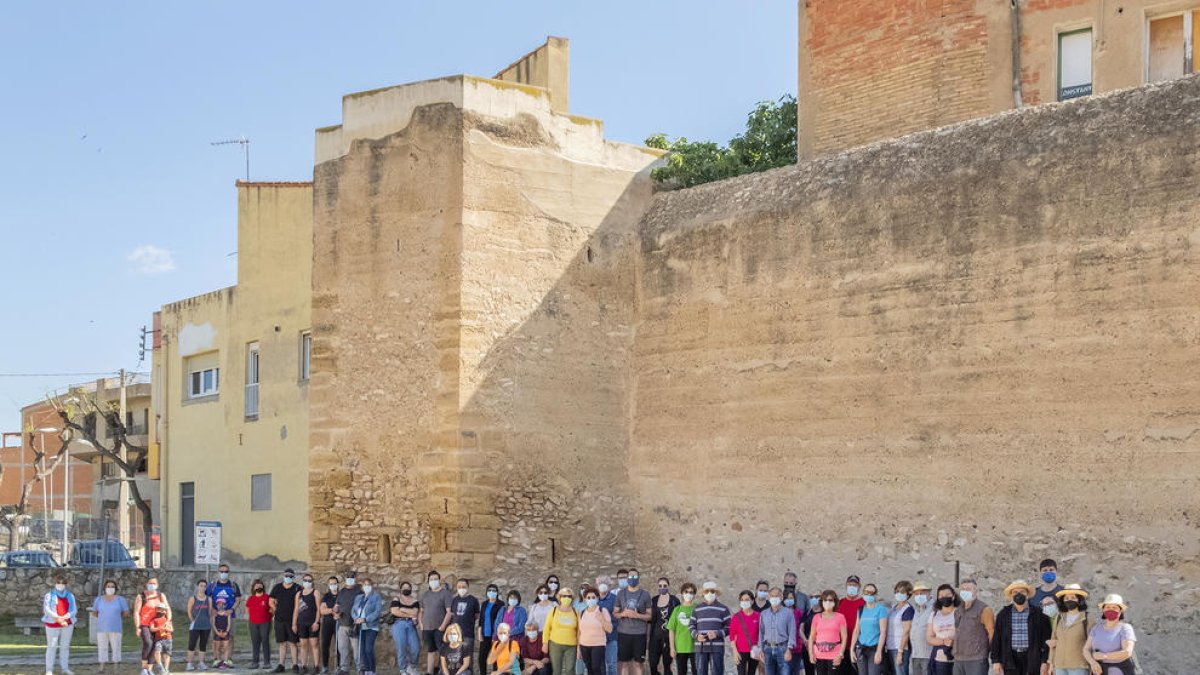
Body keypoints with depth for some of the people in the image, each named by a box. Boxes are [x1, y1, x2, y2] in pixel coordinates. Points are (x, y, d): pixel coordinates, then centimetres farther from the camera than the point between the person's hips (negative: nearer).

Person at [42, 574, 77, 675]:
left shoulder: (70, 595, 12)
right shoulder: (49, 595, 3)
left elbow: (74, 610, 5)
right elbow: (46, 609, -7)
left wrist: (65, 617, -14)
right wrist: (58, 618, -19)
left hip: (67, 624, 3)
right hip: (52, 625, -3)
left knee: (65, 647, 6)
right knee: (52, 647, -5)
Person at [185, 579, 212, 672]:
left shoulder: (209, 599, 6)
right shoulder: (192, 599, -1)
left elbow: (210, 612, 9)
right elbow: (189, 612, 1)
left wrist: (210, 623, 4)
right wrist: (193, 622, -4)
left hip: (206, 626, 3)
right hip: (195, 626, -3)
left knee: (203, 645, 6)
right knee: (192, 644, -5)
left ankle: (201, 663, 13)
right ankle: (189, 664, -2)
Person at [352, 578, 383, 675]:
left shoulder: (377, 597, 2)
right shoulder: (358, 598, 20)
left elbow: (378, 611, -10)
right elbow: (353, 610, 13)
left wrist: (365, 619, -18)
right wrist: (356, 618, -9)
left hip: (371, 627, -5)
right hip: (360, 627, 5)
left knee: (369, 649, -16)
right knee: (362, 650, 1)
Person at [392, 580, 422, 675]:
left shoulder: (415, 600, 14)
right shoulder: (396, 599, 9)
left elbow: (415, 613, -3)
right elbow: (394, 611, -7)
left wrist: (401, 609, -3)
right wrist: (409, 615, -4)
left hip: (411, 626, 2)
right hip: (398, 625, -2)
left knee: (415, 648, -10)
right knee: (401, 648, -9)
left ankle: (411, 666, 12)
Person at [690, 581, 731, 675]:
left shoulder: (723, 609, 6)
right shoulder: (697, 609, 13)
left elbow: (729, 628, 2)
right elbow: (692, 627, 12)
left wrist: (717, 634, -14)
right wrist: (696, 636, -9)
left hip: (717, 647, -2)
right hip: (701, 647, 2)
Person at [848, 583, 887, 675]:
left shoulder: (880, 609, -3)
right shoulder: (861, 610, 12)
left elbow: (883, 632, -9)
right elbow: (856, 631, 13)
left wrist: (879, 652, -15)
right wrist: (852, 650, 7)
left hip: (874, 649, -5)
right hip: (861, 649, 5)